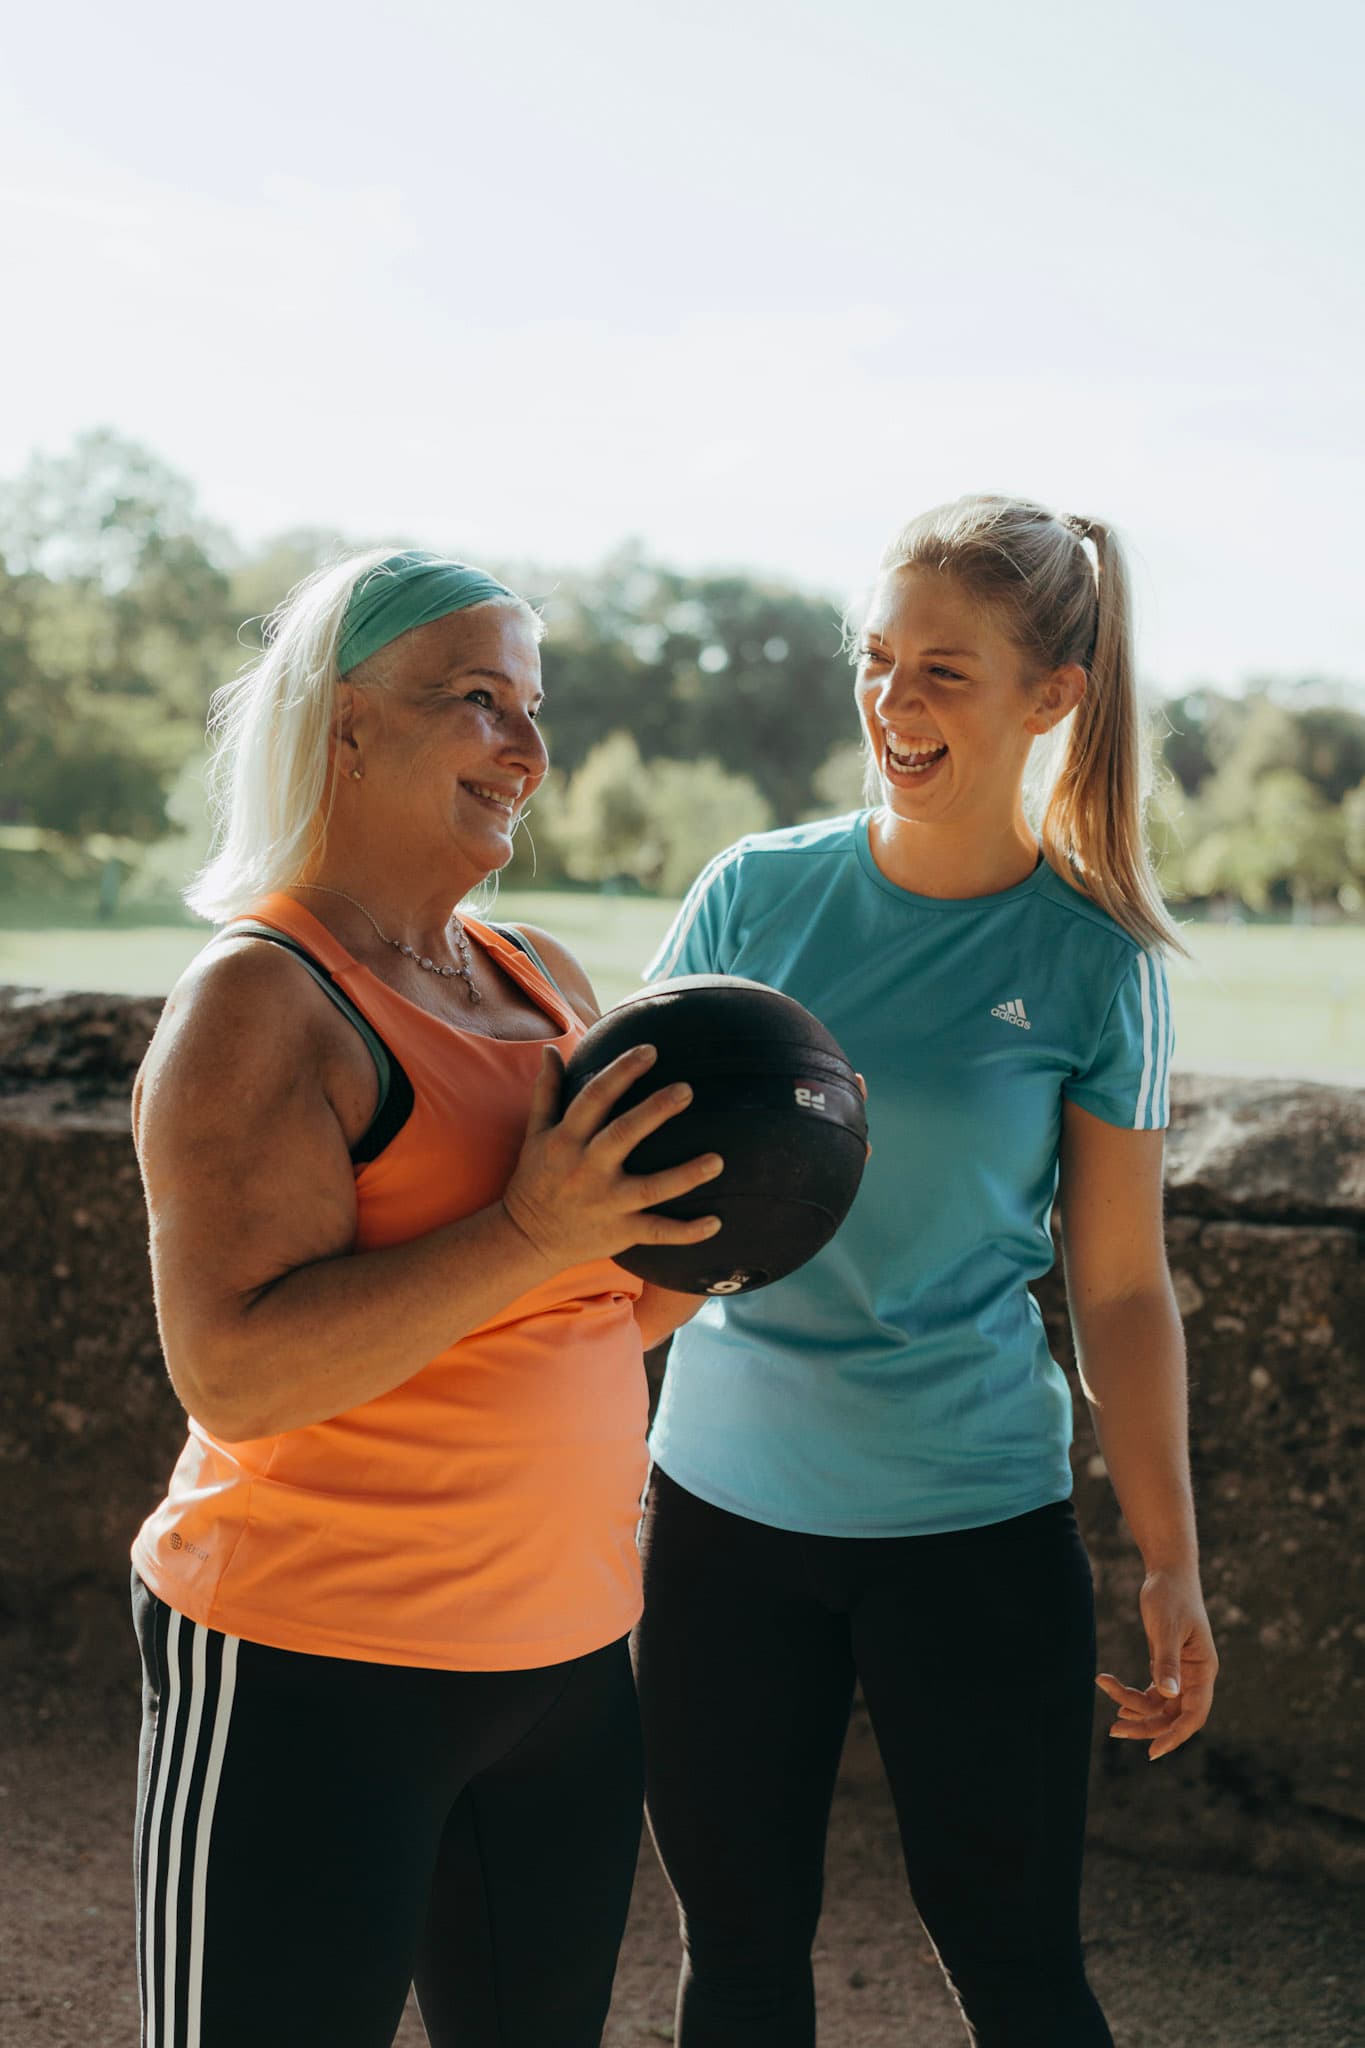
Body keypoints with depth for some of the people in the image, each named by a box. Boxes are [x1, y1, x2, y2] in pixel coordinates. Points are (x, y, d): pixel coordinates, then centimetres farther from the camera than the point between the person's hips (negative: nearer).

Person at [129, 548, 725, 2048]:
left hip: (567, 1652, 8)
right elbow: (235, 1375, -23)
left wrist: (705, 1235, -2)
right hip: (315, 1675, -7)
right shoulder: (263, 999, -13)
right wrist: (532, 1235, -27)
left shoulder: (544, 983, 10)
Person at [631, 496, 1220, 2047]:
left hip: (974, 1526, -2)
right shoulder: (759, 892, -1)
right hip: (723, 1499, 2)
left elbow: (1120, 1287, -1)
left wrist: (1171, 1565, -1)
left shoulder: (1093, 963, -5)